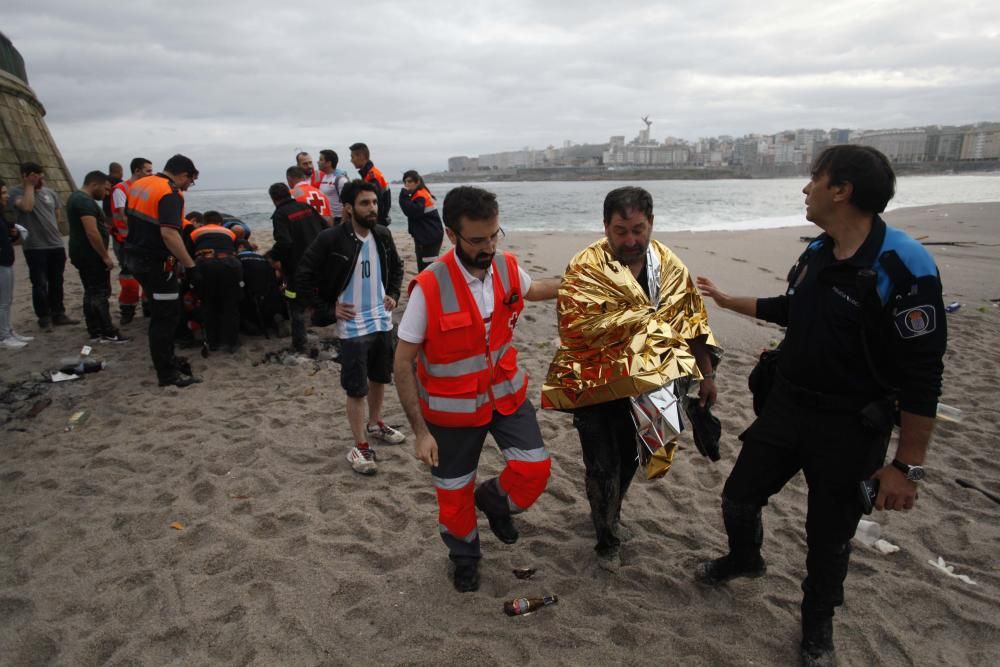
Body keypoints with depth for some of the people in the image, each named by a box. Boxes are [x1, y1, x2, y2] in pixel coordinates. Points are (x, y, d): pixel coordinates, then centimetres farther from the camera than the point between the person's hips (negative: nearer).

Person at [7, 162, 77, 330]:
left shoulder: (49, 192, 9)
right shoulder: (16, 192, -6)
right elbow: (27, 206, -26)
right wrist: (30, 186, -15)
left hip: (56, 245, 5)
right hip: (35, 247, -5)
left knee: (57, 282, 12)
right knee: (40, 284, -1)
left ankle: (58, 315, 22)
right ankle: (44, 318, 7)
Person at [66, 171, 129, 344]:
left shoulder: (76, 197, 17)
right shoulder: (86, 201, -18)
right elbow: (92, 232, -25)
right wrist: (105, 256, -21)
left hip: (82, 254, 11)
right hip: (91, 255, -11)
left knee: (91, 293, 12)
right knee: (100, 293, -7)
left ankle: (95, 332, 16)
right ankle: (108, 333, -4)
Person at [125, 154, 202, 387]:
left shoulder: (139, 185, 9)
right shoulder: (171, 194, -19)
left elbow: (129, 217, 19)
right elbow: (169, 234, -30)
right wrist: (191, 266, -27)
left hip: (135, 256, 9)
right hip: (155, 263, -9)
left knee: (163, 311, 21)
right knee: (166, 316, -2)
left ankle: (166, 358, 34)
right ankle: (167, 374, 4)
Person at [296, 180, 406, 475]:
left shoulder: (383, 235, 0)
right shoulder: (330, 239, -16)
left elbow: (396, 267, 19)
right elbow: (303, 276, -11)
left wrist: (393, 294, 6)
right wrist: (329, 307, -12)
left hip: (382, 321, 6)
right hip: (352, 326, -6)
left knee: (380, 378, 19)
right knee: (357, 388, 0)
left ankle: (375, 424, 41)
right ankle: (360, 446, 13)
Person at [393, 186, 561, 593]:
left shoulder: (508, 268, -10)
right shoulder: (429, 288, -26)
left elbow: (531, 290, 18)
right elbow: (403, 364, -18)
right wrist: (420, 430, -17)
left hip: (506, 393, 4)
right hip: (453, 407, -4)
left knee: (535, 468, -3)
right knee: (454, 492, 12)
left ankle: (494, 500, 32)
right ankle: (464, 557, 42)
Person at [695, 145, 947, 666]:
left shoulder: (903, 267, -23)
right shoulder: (817, 252, 1)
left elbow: (921, 376, -21)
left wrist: (907, 466, -19)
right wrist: (725, 300, 27)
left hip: (848, 429, -6)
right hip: (786, 407, 6)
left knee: (828, 538, 12)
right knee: (739, 496, 17)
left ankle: (817, 625, 39)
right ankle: (744, 558, 48)